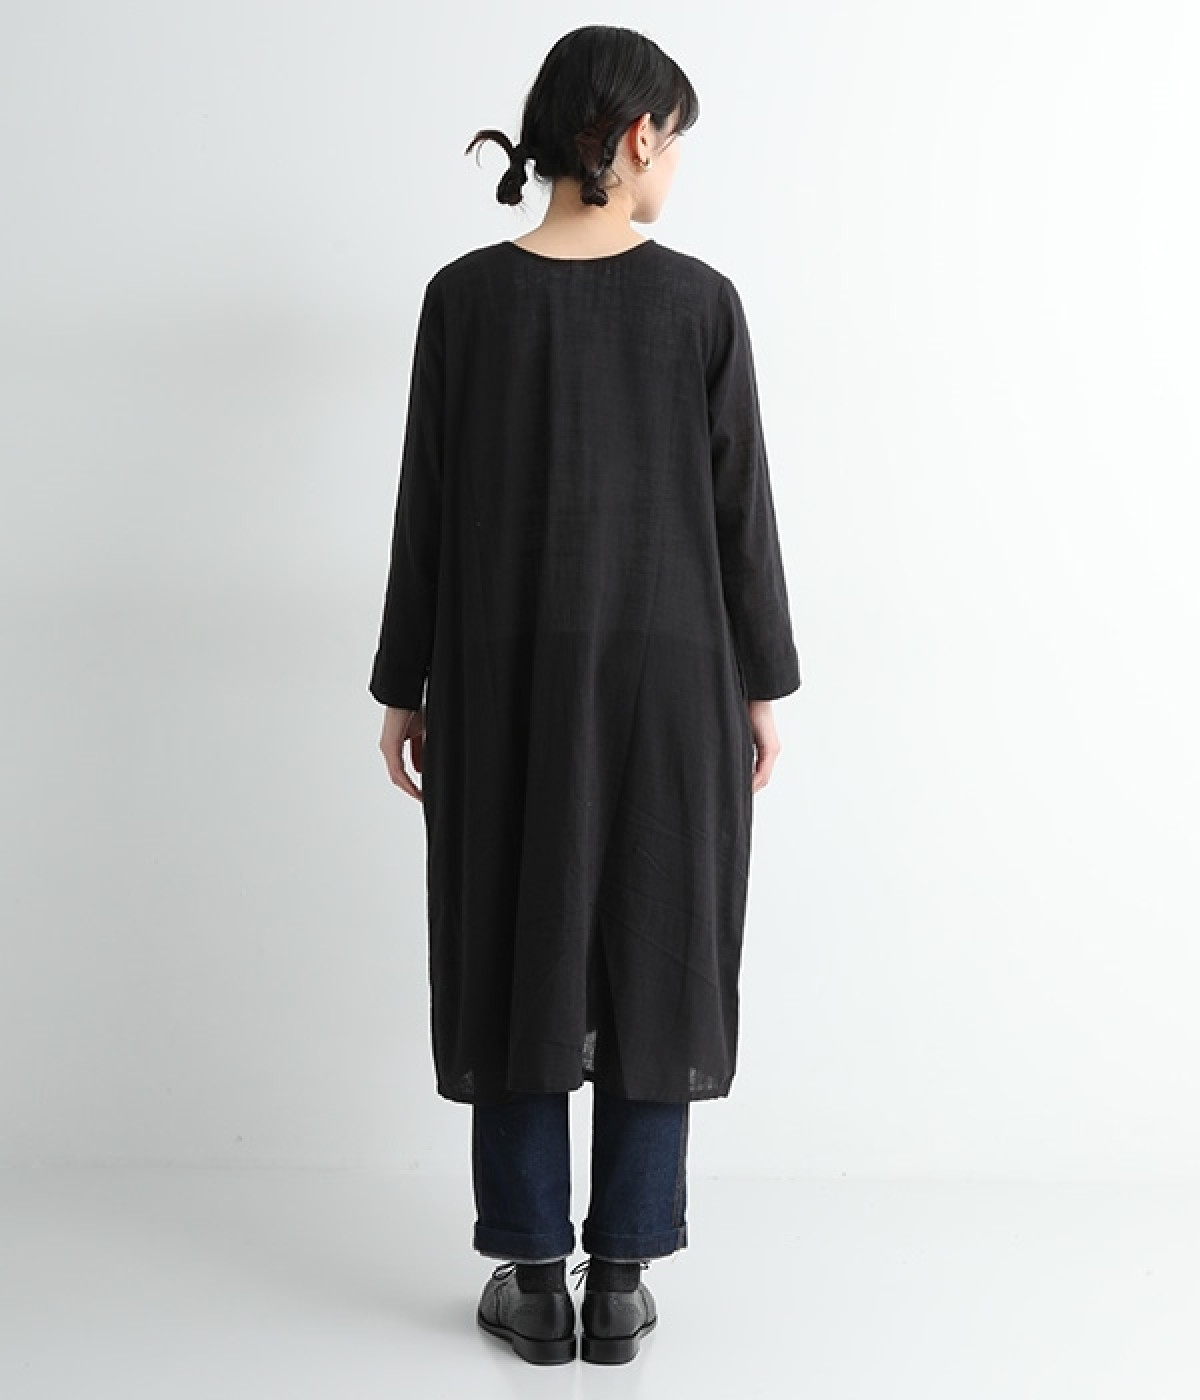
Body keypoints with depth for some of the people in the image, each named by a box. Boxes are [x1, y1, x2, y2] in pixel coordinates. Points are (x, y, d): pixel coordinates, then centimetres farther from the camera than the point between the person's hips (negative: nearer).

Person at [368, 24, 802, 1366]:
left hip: (508, 674, 1)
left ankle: (534, 1279, 16)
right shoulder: (700, 300, -6)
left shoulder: (465, 296, -5)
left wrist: (403, 686, 5)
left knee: (512, 956, 10)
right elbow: (741, 510, -4)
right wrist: (761, 684, 6)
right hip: (668, 672, 0)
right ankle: (620, 1280, 15)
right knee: (653, 960, 9)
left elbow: (427, 508, -3)